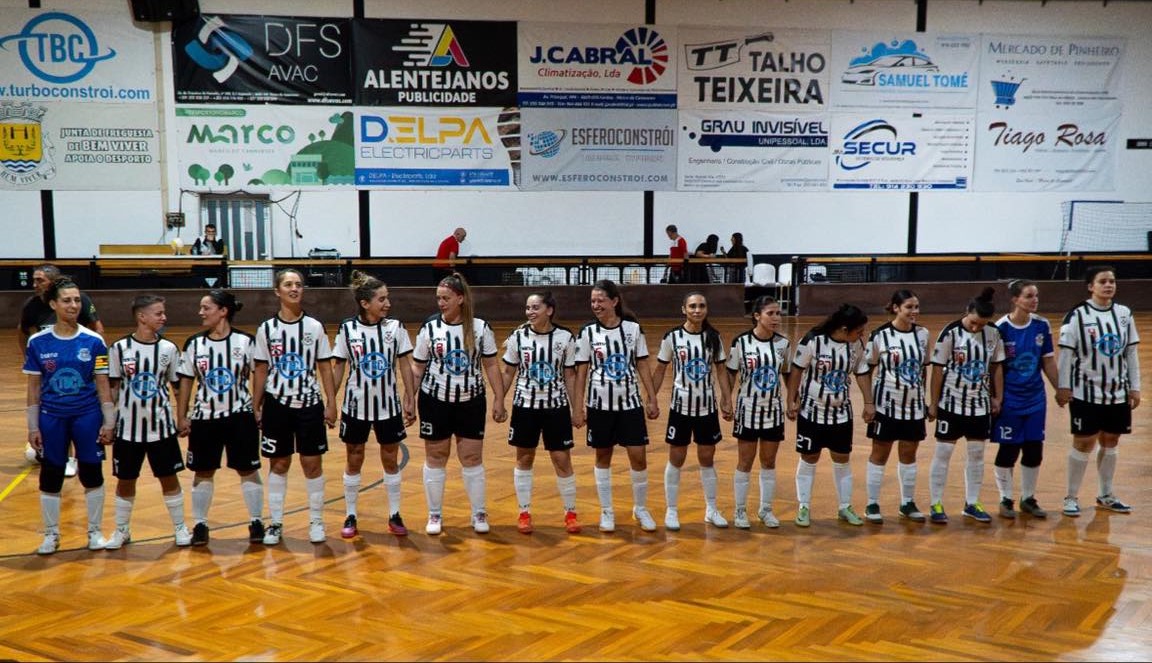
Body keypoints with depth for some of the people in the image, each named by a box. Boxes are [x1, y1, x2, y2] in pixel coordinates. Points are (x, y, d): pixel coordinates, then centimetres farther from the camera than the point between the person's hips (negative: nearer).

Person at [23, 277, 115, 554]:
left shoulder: (93, 341, -6)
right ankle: (51, 534, 25)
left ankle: (95, 531, 23)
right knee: (50, 476, 9)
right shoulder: (38, 342, -4)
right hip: (51, 417, 1)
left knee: (92, 474, 6)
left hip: (87, 416, -1)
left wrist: (109, 421, -4)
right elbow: (34, 387, 1)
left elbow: (102, 384, -2)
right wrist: (33, 427, 0)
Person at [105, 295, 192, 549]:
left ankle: (180, 527, 21)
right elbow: (113, 388, 2)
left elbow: (179, 385, 4)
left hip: (161, 426, 1)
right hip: (128, 426, 0)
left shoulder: (168, 348, -2)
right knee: (125, 480, 10)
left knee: (169, 478, 8)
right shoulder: (119, 348, -5)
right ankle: (122, 530, 26)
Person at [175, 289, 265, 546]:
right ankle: (200, 524, 22)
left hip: (240, 416, -2)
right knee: (203, 472, 9)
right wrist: (182, 417, 3)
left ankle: (256, 522, 19)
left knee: (248, 470, 6)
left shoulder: (246, 341, -7)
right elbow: (185, 383, 5)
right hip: (204, 418, 2)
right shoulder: (194, 344, 0)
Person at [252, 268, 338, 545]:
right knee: (278, 464, 8)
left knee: (312, 463, 3)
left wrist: (331, 403, -2)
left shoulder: (315, 327, 0)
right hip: (276, 404, 0)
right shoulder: (266, 329, 0)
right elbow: (260, 371, 4)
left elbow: (325, 368, 2)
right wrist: (256, 407, 3)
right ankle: (275, 523, 19)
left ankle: (316, 521, 16)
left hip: (309, 404, 0)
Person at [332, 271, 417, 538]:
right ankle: (350, 516, 22)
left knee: (391, 460, 9)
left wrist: (411, 400, -2)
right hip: (356, 405, -1)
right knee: (354, 461, 9)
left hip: (388, 405, 1)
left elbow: (405, 365, 0)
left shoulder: (395, 327, -5)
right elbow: (339, 367, 0)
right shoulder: (347, 329, -7)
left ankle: (395, 515, 21)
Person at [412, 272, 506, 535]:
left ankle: (479, 513, 19)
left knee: (472, 458, 5)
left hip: (471, 402, 0)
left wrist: (499, 399, -3)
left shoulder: (480, 327, -4)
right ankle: (435, 515, 21)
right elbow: (418, 367, 2)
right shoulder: (429, 328, -4)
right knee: (435, 458, 8)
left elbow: (491, 365, 1)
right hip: (435, 401, 0)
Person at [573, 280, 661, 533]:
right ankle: (606, 512, 21)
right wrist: (579, 405, -5)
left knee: (638, 457, -1)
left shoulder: (633, 328, -2)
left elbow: (642, 366, 3)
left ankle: (640, 508, 19)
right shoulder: (587, 332, -4)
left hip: (630, 403, 0)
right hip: (600, 404, 0)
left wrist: (652, 400, 1)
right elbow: (581, 371, 0)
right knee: (603, 457, 8)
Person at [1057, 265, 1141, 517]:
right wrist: (1063, 387, -11)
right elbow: (1066, 354, -9)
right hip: (1086, 393, -4)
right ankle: (1071, 497, 11)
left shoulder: (1124, 314, 4)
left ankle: (1106, 496, 26)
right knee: (1083, 443, 0)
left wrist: (1135, 387, 7)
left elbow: (1131, 353, 9)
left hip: (1118, 393, 5)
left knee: (1110, 442, 12)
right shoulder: (1077, 315, -10)